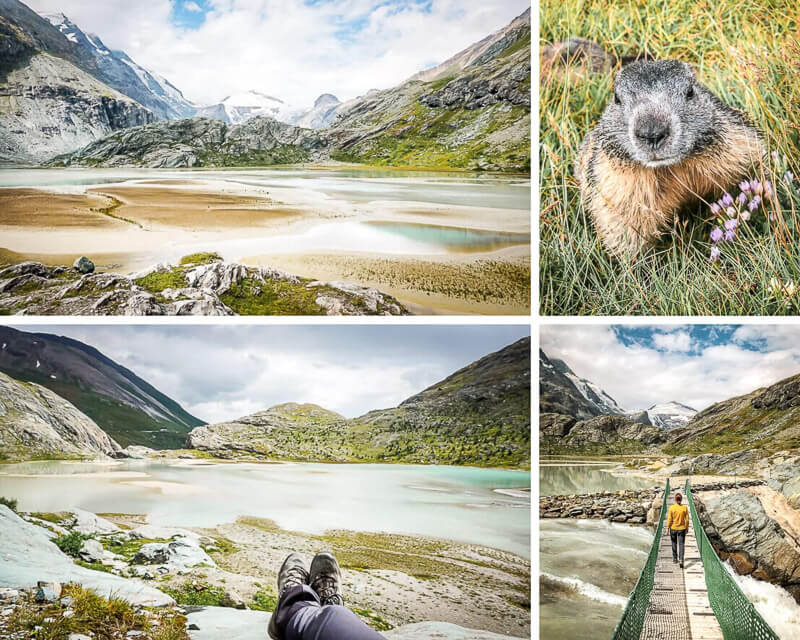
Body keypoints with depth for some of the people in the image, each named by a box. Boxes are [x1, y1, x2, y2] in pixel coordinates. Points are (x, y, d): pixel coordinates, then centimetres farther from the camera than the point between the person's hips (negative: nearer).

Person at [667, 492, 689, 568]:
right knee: (681, 544, 1)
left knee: (674, 543, 17)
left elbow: (669, 519, -7)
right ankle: (681, 560, -13)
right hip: (682, 528, 0)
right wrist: (687, 528, 10)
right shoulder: (685, 508, -7)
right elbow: (687, 519, -2)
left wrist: (668, 528, 3)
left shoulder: (672, 508, -9)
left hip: (673, 528, 0)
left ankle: (675, 558, 28)